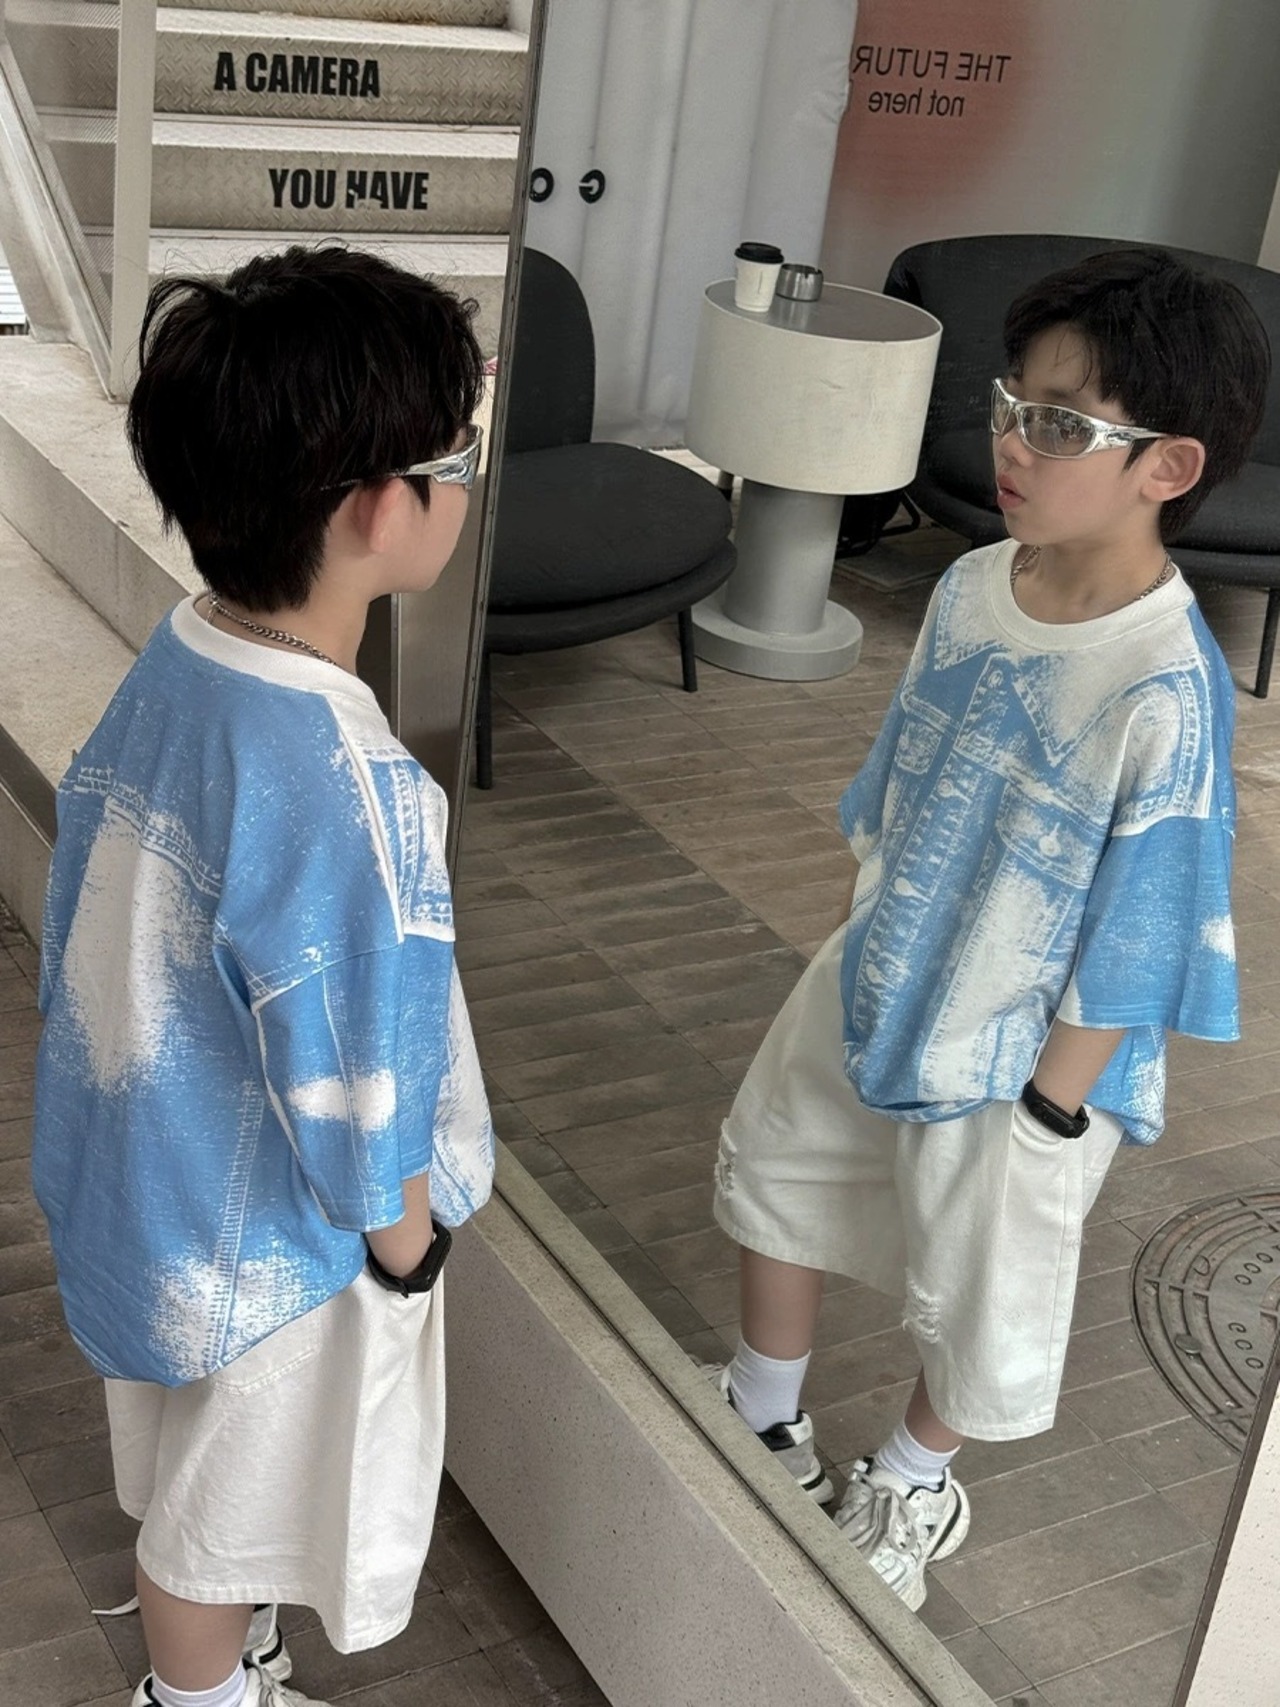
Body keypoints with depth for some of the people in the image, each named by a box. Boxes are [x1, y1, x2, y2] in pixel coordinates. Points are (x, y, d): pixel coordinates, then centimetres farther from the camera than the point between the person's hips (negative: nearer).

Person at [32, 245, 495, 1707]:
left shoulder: (176, 659, -12)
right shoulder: (339, 789, -37)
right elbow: (354, 1086, -26)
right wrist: (406, 1244, -7)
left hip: (146, 1167, 8)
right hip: (270, 1235, -8)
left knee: (192, 1485, 32)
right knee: (224, 1515, 21)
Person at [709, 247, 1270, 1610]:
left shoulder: (1165, 690, -31)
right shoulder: (972, 585, -10)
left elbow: (1137, 932, -23)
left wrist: (1050, 1108, -15)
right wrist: (874, 939, 14)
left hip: (1016, 1051, -7)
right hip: (876, 980, 7)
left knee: (977, 1292, 16)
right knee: (774, 1172, 24)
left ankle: (912, 1485, 48)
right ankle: (763, 1418, 51)